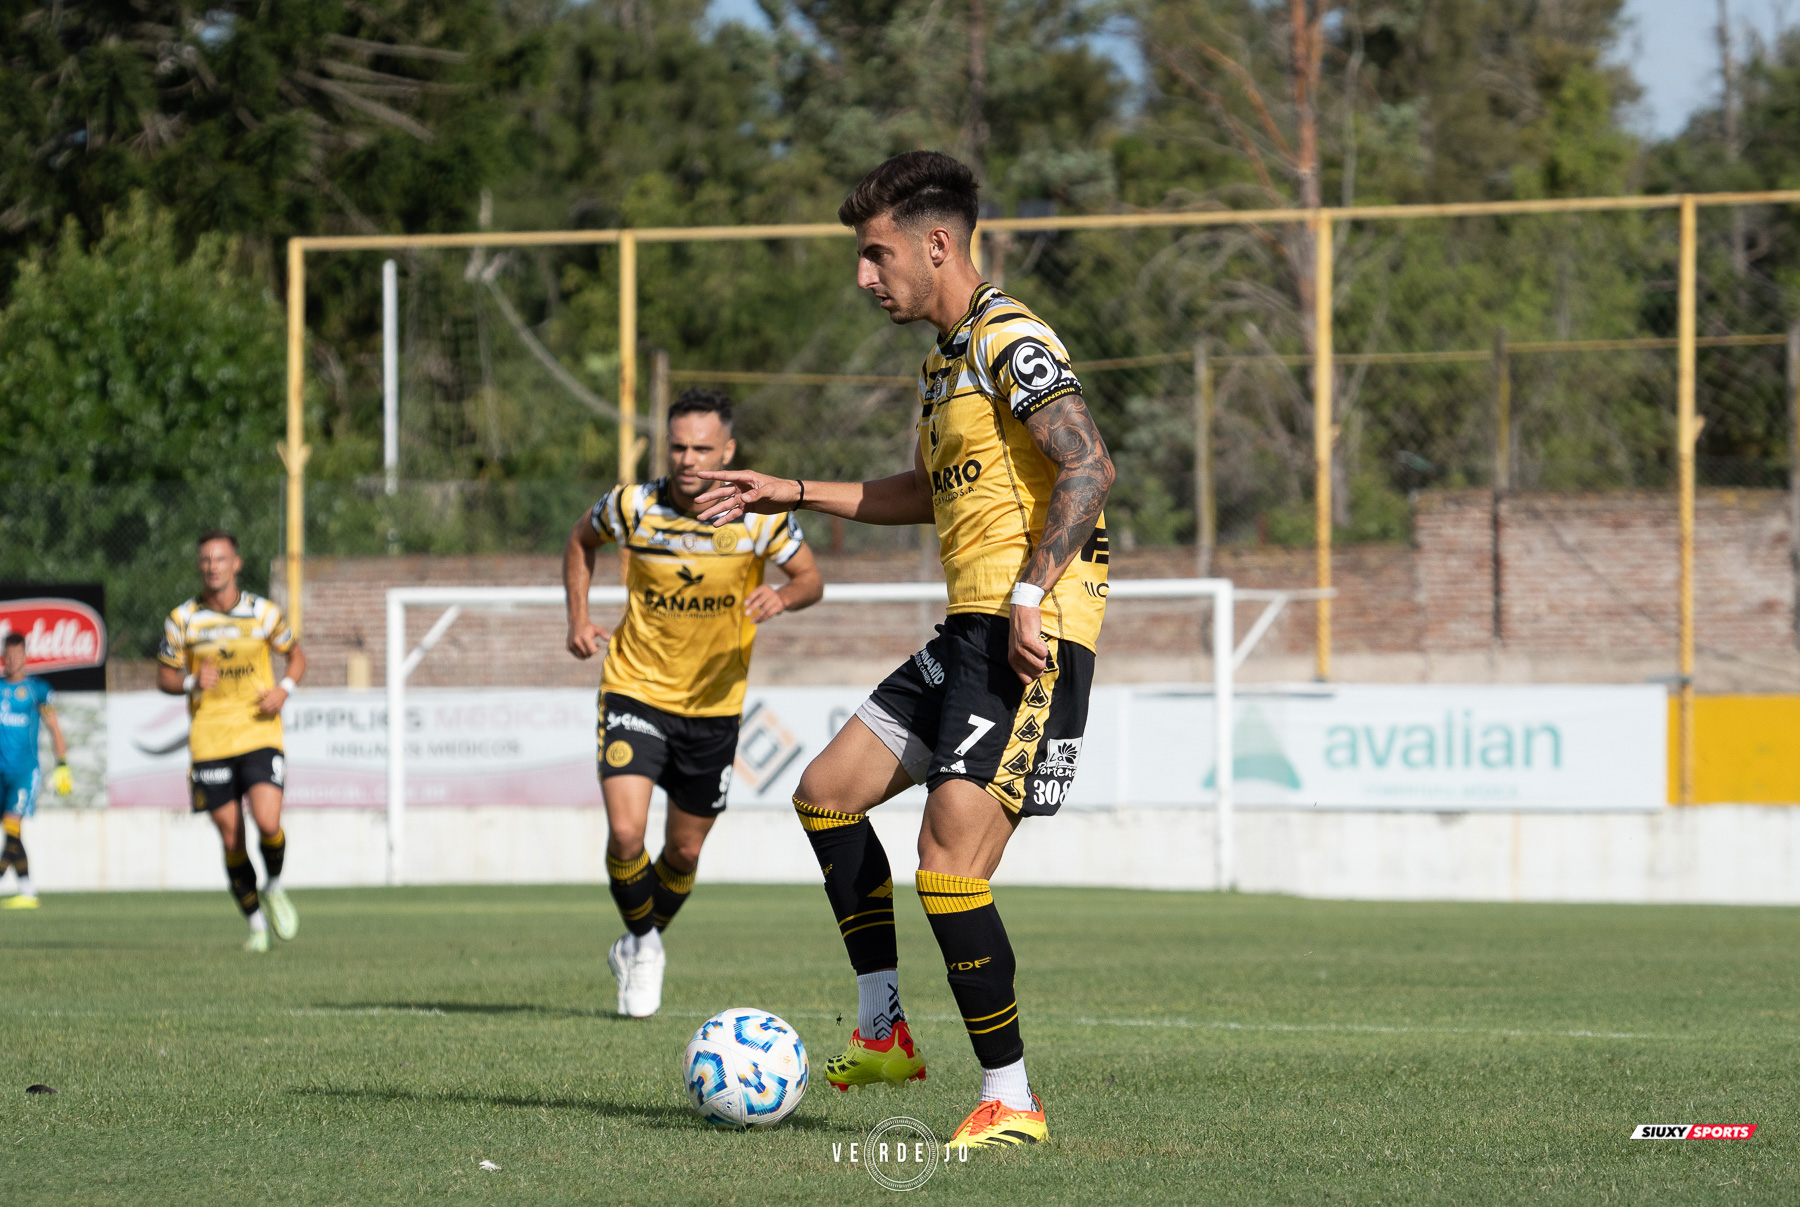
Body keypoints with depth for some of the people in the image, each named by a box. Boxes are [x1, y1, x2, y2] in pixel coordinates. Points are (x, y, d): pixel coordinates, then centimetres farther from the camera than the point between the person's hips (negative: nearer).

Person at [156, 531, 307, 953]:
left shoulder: (262, 612, 0)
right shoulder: (182, 620, 0)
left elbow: (296, 655, 13)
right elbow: (164, 676, 8)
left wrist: (284, 689, -7)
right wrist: (192, 682, -13)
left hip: (259, 733, -1)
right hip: (209, 740, 1)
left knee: (267, 823, -18)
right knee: (231, 838, 0)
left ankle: (275, 887, 13)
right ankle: (256, 923, 16)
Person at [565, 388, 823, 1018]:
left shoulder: (758, 516, -15)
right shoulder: (632, 506, -13)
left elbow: (811, 578, -2)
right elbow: (581, 540, 8)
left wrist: (782, 596, -25)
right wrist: (578, 618, -2)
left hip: (714, 705, 1)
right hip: (636, 689, -1)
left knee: (684, 851, 11)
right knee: (625, 835, -18)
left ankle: (640, 948, 40)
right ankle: (642, 942, 10)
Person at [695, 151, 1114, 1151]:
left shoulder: (1011, 341, -11)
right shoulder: (946, 358, 20)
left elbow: (1089, 467, -22)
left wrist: (1030, 597, -26)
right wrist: (796, 494, 32)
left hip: (1031, 640, -11)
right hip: (967, 631, 11)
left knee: (949, 865, -16)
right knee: (829, 790, 15)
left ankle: (1012, 1101, -6)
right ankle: (884, 1032, 21)